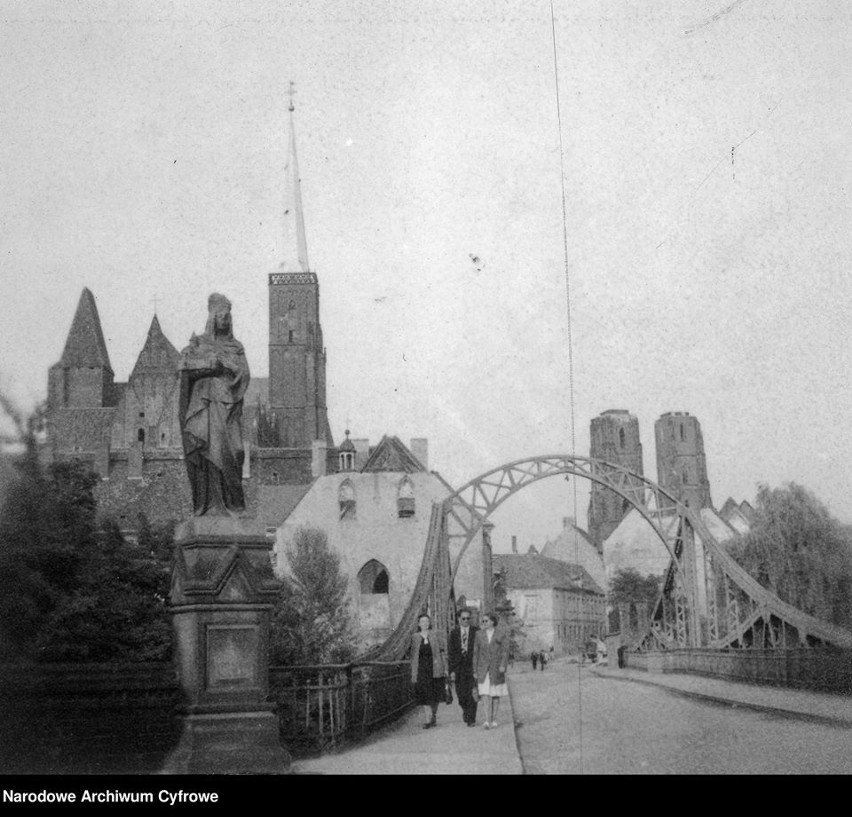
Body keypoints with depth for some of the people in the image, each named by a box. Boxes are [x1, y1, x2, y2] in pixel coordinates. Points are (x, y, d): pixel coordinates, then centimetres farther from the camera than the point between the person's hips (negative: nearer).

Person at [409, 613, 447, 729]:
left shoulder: (435, 635, 5)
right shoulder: (415, 637, 6)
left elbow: (441, 651, 6)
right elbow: (413, 655, 9)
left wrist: (444, 668, -1)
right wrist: (413, 673, 7)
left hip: (435, 669, 1)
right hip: (421, 670, -1)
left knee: (435, 695, 6)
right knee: (425, 695, -8)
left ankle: (433, 716, 27)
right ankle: (427, 720, -8)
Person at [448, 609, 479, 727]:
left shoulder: (476, 631, 1)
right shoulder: (454, 633, 6)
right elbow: (450, 652, 4)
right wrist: (452, 670, -3)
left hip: (472, 665, -2)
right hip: (459, 667, 2)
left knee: (472, 694, -7)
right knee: (461, 694, 4)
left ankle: (471, 719, 3)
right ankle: (466, 710, 33)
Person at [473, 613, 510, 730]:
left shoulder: (502, 634, 1)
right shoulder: (479, 634, 6)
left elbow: (505, 651, -7)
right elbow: (476, 653, 8)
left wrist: (503, 665, -21)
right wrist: (475, 670, 5)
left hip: (497, 669, -1)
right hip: (483, 670, 1)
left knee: (496, 695, 5)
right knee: (485, 694, -12)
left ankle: (494, 720, 14)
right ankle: (487, 720, -17)